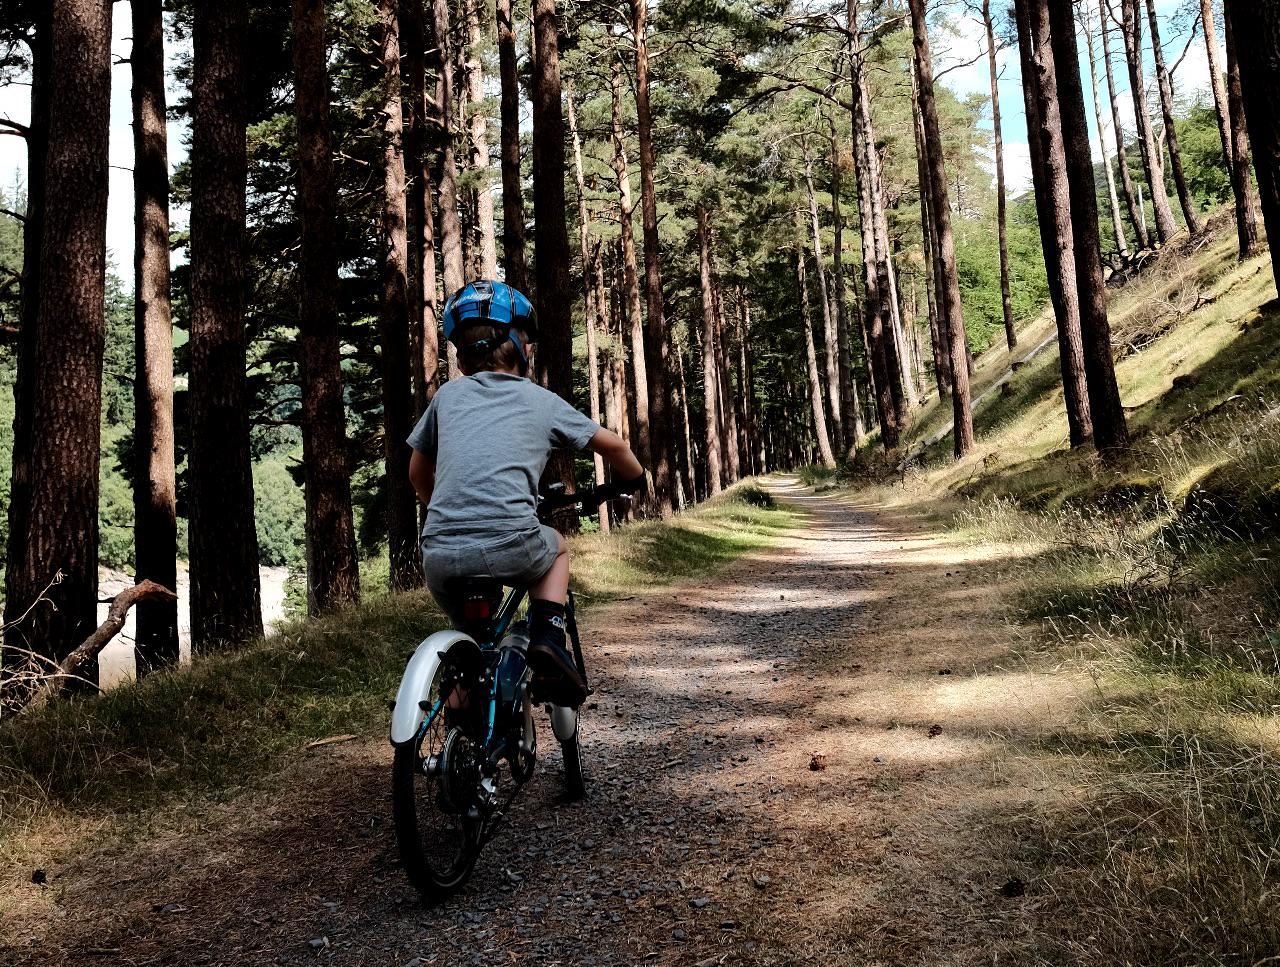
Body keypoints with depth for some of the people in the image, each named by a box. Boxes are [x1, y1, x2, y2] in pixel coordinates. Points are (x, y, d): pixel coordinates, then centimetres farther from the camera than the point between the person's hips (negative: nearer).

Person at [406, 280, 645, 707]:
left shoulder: (448, 395, 18)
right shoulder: (540, 400, 13)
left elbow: (418, 473, 29)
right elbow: (612, 445, 20)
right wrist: (634, 478, 41)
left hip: (439, 556, 3)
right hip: (511, 547, -2)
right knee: (555, 546, 32)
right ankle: (548, 636, 10)